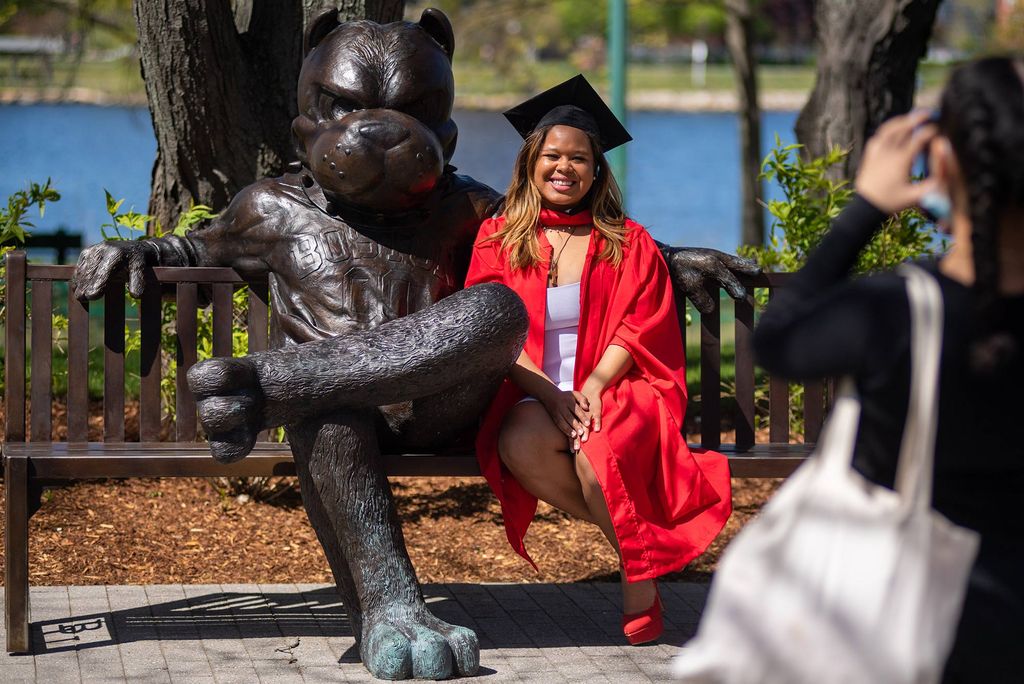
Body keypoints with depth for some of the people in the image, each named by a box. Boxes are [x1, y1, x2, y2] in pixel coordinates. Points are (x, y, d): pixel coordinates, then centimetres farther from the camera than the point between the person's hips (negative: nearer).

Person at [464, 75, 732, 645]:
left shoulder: (629, 245, 12)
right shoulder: (498, 239, 11)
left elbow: (638, 328, 2)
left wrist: (592, 386, -16)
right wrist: (550, 394, -15)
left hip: (613, 391, -1)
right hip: (531, 394, 1)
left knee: (596, 454, -35)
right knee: (522, 444, -35)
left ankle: (641, 578, -18)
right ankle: (632, 536, -18)